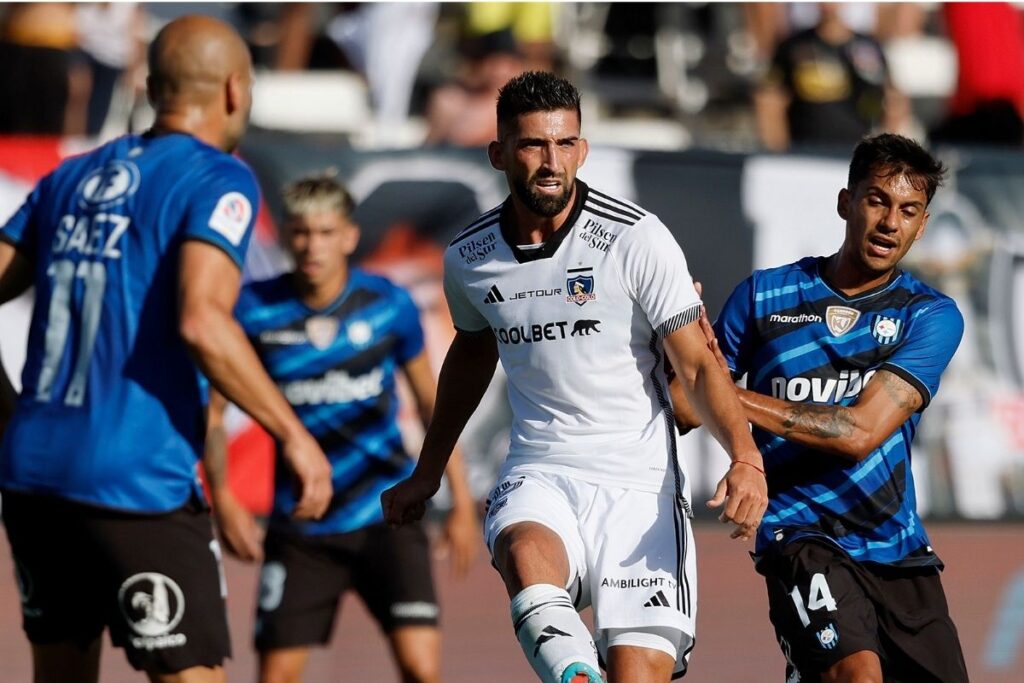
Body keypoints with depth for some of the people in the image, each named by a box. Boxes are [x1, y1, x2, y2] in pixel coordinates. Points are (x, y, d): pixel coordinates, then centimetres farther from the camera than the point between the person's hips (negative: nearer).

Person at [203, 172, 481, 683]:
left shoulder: (389, 306, -5)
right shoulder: (255, 310, -8)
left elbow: (431, 402, 8)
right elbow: (211, 407, 2)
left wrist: (462, 502, 10)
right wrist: (222, 499, -8)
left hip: (386, 514, 0)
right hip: (300, 523, 0)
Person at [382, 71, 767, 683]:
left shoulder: (636, 239, -8)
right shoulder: (469, 258, 5)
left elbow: (697, 366, -6)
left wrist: (746, 459, -23)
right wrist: (427, 473, 36)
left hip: (639, 484, -2)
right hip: (540, 473, 2)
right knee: (526, 557, -35)